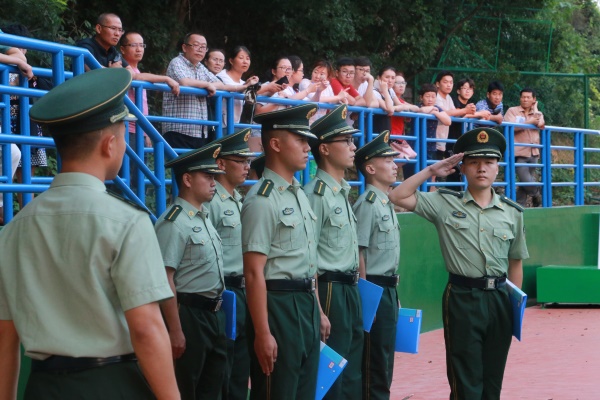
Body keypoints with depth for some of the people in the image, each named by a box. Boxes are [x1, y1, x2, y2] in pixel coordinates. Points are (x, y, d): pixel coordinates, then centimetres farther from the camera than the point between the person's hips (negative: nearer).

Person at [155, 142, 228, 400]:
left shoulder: (204, 217, 12)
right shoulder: (174, 223, -18)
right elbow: (164, 279, -22)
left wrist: (217, 310, 18)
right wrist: (175, 330, -24)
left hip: (214, 313, 9)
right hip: (189, 315, -9)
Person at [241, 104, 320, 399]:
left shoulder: (299, 194, 13)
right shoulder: (263, 200, -14)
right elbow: (254, 273, -18)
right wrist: (263, 334, -21)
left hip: (307, 305, 9)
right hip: (278, 306, -9)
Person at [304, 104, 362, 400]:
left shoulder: (344, 193, 14)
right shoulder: (316, 194, -14)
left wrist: (355, 291, 17)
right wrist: (318, 311, -20)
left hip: (351, 290, 9)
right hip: (330, 290, -9)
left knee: (353, 373, 13)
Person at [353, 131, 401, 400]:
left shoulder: (388, 204, 15)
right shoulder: (368, 204, -14)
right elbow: (358, 253, -18)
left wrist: (392, 286, 18)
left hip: (388, 289, 9)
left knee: (385, 359, 14)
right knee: (374, 363, -4)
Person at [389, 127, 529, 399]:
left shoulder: (512, 213, 7)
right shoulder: (445, 204, 0)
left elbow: (515, 262, 12)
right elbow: (398, 197, -5)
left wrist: (516, 305, 9)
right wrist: (431, 171, -6)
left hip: (499, 298, 3)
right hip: (462, 298, -3)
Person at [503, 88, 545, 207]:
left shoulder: (537, 114, 16)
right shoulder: (512, 111, 3)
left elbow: (541, 125, -6)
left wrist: (535, 108, 2)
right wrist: (529, 122, -9)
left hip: (533, 153, 5)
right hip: (519, 153, -5)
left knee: (524, 183, 6)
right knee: (527, 181, -12)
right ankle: (539, 198, 13)